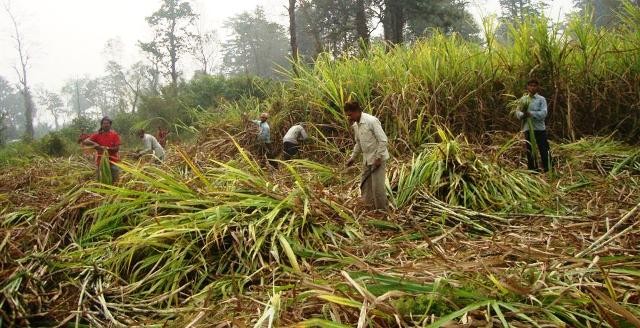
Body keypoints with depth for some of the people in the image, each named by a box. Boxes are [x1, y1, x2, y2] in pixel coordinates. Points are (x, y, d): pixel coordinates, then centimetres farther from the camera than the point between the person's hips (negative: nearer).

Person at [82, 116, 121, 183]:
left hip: (113, 161, -1)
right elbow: (85, 142, -4)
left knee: (114, 181, 0)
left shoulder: (115, 135, 0)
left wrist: (106, 148, -18)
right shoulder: (97, 135, 4)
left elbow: (117, 148, -5)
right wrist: (94, 144, -20)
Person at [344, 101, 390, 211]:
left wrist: (378, 158, -20)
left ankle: (382, 210, 11)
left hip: (378, 158, -8)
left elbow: (383, 140, -20)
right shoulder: (355, 125, 5)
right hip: (367, 159, 8)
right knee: (365, 185, 14)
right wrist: (353, 157, 14)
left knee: (377, 186, -5)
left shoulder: (371, 121, -20)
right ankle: (371, 207, 29)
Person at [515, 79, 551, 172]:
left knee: (544, 150, -1)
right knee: (530, 151, 10)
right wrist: (522, 115, -20)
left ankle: (547, 170, 7)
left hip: (540, 129, -3)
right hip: (527, 129, 3)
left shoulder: (541, 99, 1)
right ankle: (532, 170, 20)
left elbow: (543, 113, -10)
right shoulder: (523, 99, 9)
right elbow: (517, 112, 2)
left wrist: (531, 113, -22)